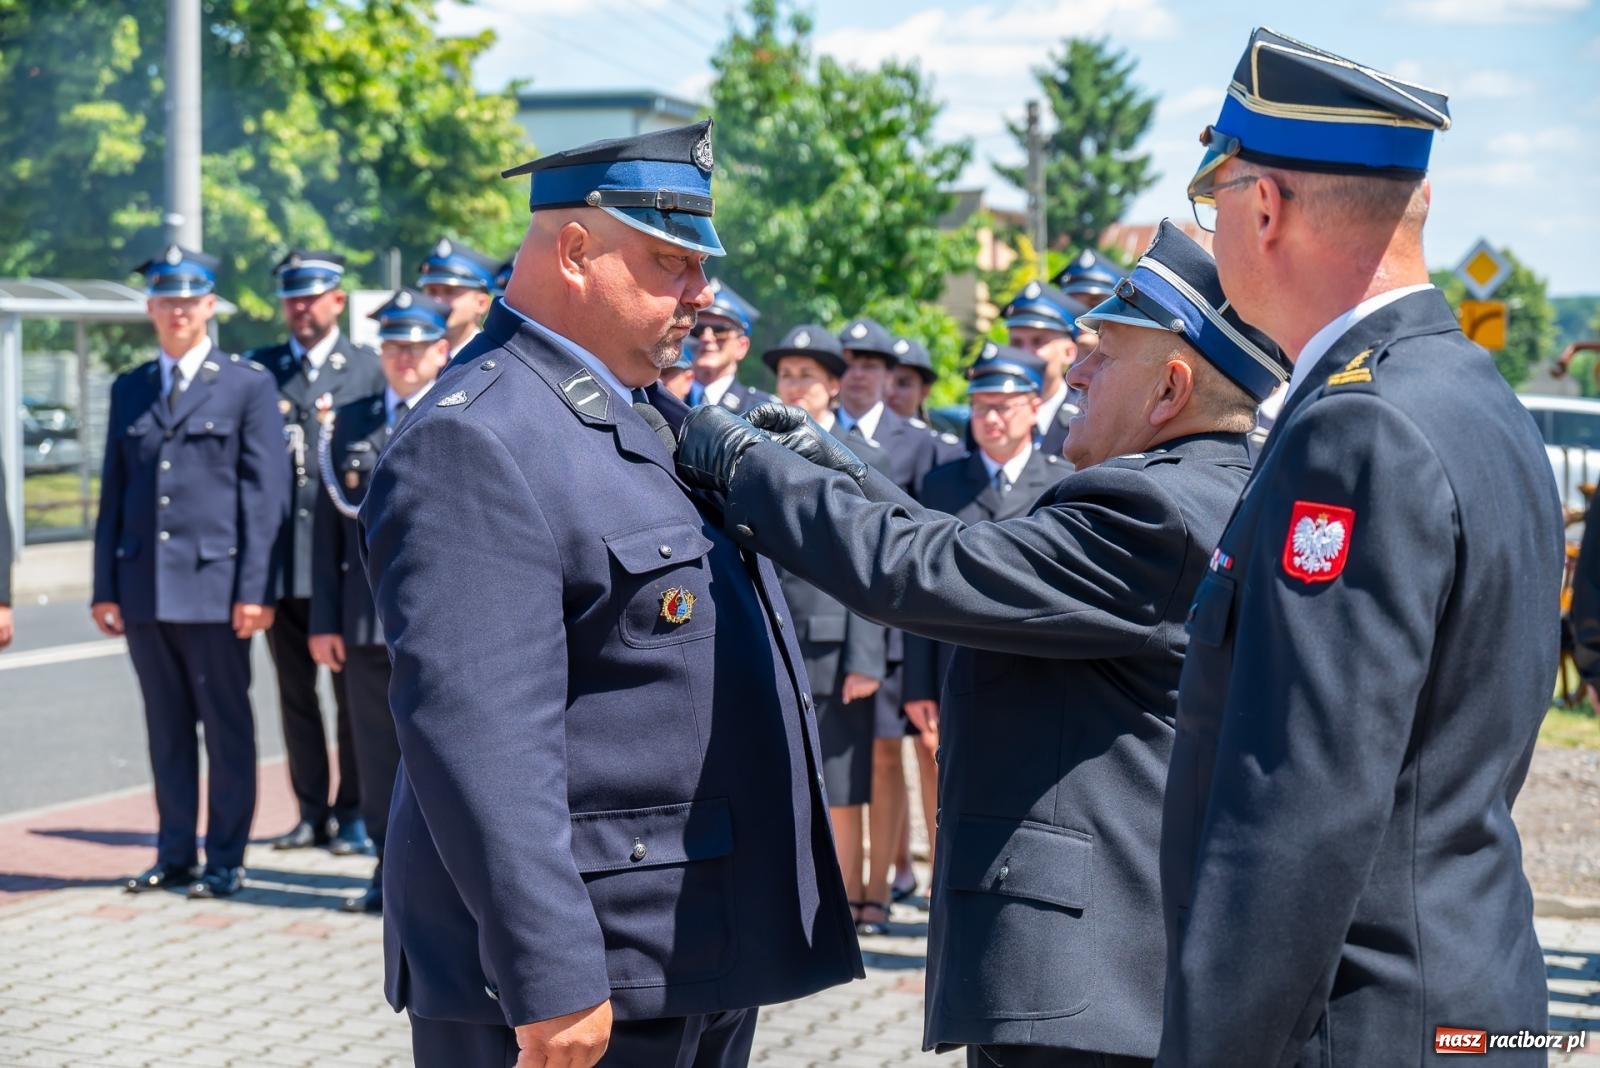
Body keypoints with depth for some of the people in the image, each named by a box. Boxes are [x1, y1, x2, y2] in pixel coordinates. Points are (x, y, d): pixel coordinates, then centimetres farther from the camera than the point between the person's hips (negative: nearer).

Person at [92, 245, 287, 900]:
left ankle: (226, 860, 8)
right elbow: (113, 493, 14)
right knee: (166, 730, 10)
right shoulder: (129, 390, 15)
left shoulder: (249, 385, 2)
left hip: (213, 583, -4)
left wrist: (255, 588, -11)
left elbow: (265, 495, -3)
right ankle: (175, 855, 18)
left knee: (227, 729, 1)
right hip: (143, 587, 4)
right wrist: (105, 588, 7)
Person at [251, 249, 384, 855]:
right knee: (295, 692, 8)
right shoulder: (259, 370, 10)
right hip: (280, 556, 3)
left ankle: (354, 813, 10)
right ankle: (312, 813, 16)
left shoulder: (370, 369, 5)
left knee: (352, 694, 2)